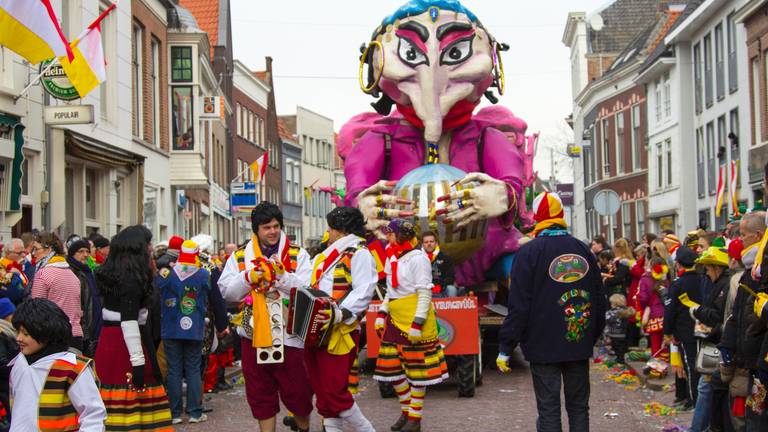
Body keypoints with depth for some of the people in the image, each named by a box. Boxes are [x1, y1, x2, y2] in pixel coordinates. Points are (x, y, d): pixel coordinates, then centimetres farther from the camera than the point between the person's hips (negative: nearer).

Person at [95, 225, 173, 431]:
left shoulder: (112, 272, 13)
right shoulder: (132, 276, -14)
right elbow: (129, 320, -19)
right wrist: (138, 361, -21)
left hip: (108, 339, 9)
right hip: (126, 342, -9)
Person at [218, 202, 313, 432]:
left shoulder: (298, 254, 1)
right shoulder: (240, 256, 6)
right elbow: (226, 292, 0)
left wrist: (282, 275, -21)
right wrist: (248, 278, -14)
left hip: (289, 335, -2)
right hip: (254, 336, 2)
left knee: (297, 391, 7)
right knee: (261, 395, 11)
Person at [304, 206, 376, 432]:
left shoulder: (359, 253, -7)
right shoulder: (325, 256, 22)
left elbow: (363, 292, -19)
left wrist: (340, 313, -29)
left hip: (339, 335, -9)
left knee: (334, 392, -10)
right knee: (323, 393, 10)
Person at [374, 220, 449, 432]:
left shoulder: (417, 259, -12)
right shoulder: (393, 259, 14)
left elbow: (425, 293, -15)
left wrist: (417, 323, -20)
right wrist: (381, 314, 15)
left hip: (414, 320, -8)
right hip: (395, 320, 8)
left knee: (416, 369, 0)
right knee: (392, 367, 9)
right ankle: (406, 411, 23)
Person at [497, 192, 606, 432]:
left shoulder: (528, 253, -9)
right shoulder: (584, 251, 6)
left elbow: (519, 306, -12)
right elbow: (599, 300, 11)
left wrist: (505, 348, -6)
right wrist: (593, 336, 23)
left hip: (544, 347, -4)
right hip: (580, 346, 4)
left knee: (548, 411, 0)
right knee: (579, 408, 13)